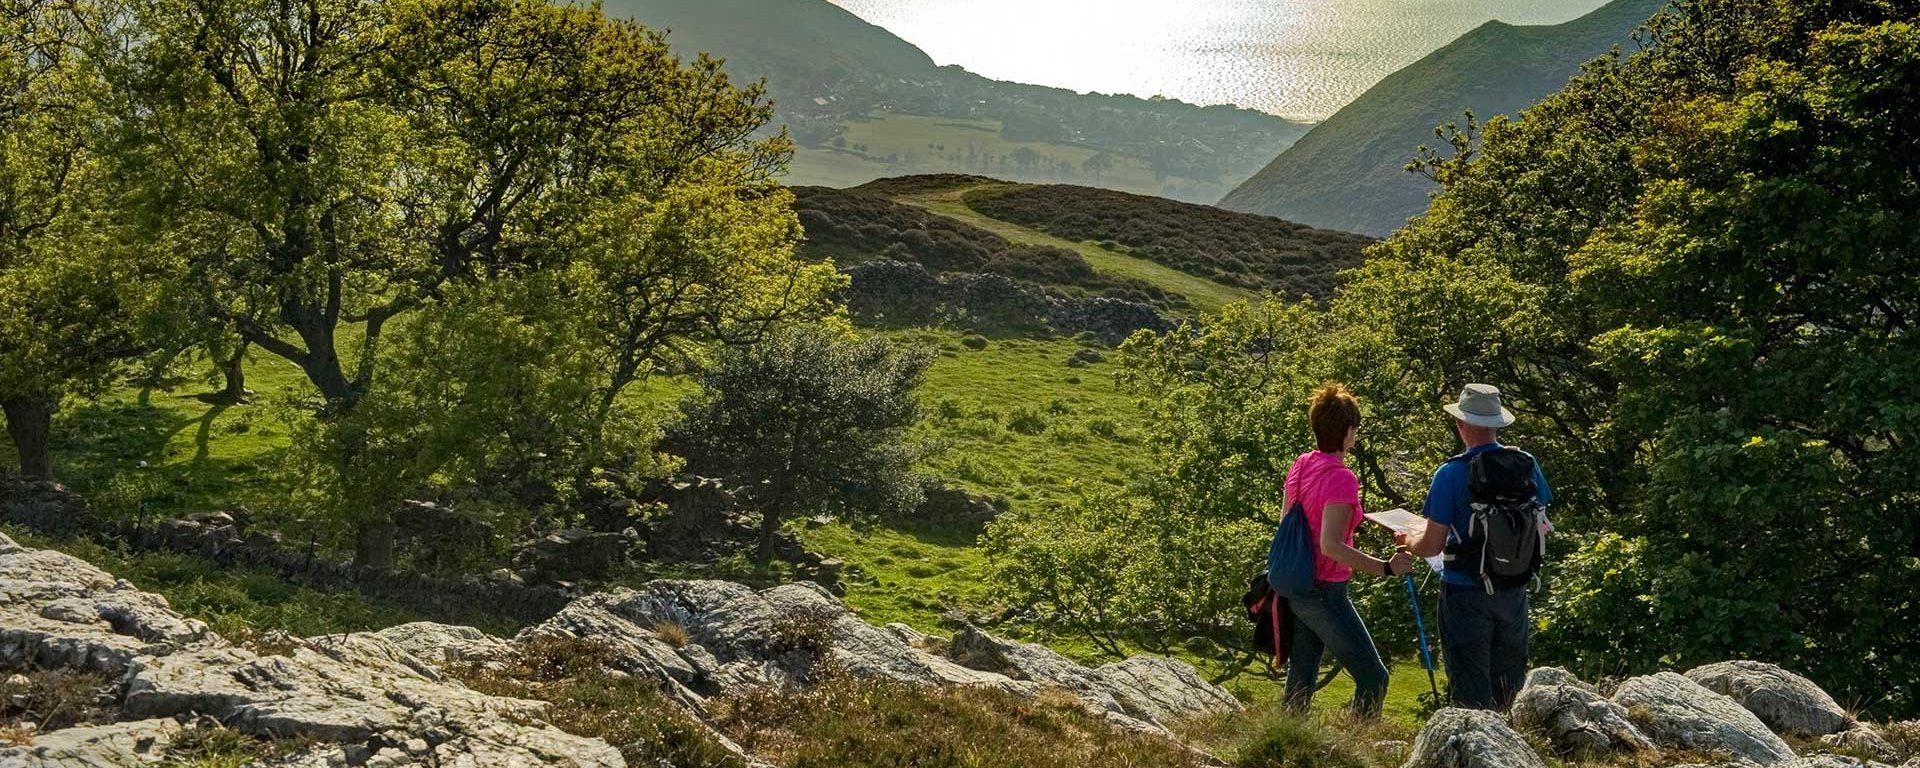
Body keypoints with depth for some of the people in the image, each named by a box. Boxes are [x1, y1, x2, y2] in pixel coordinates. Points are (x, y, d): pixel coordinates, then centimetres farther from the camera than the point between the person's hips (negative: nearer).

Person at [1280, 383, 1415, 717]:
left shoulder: (1299, 466, 5)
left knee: (1301, 679, 16)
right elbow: (1330, 546, -26)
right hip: (1324, 593, -9)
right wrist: (1385, 567, -26)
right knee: (1373, 677, 0)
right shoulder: (1341, 478, -20)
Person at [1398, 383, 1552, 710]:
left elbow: (1432, 546, -15)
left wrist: (1406, 541, 6)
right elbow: (1541, 530, 9)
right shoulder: (1528, 466, -3)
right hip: (1515, 593, 5)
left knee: (1471, 692, 7)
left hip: (1467, 596, -5)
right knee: (1508, 691, 20)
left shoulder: (1452, 474, -17)